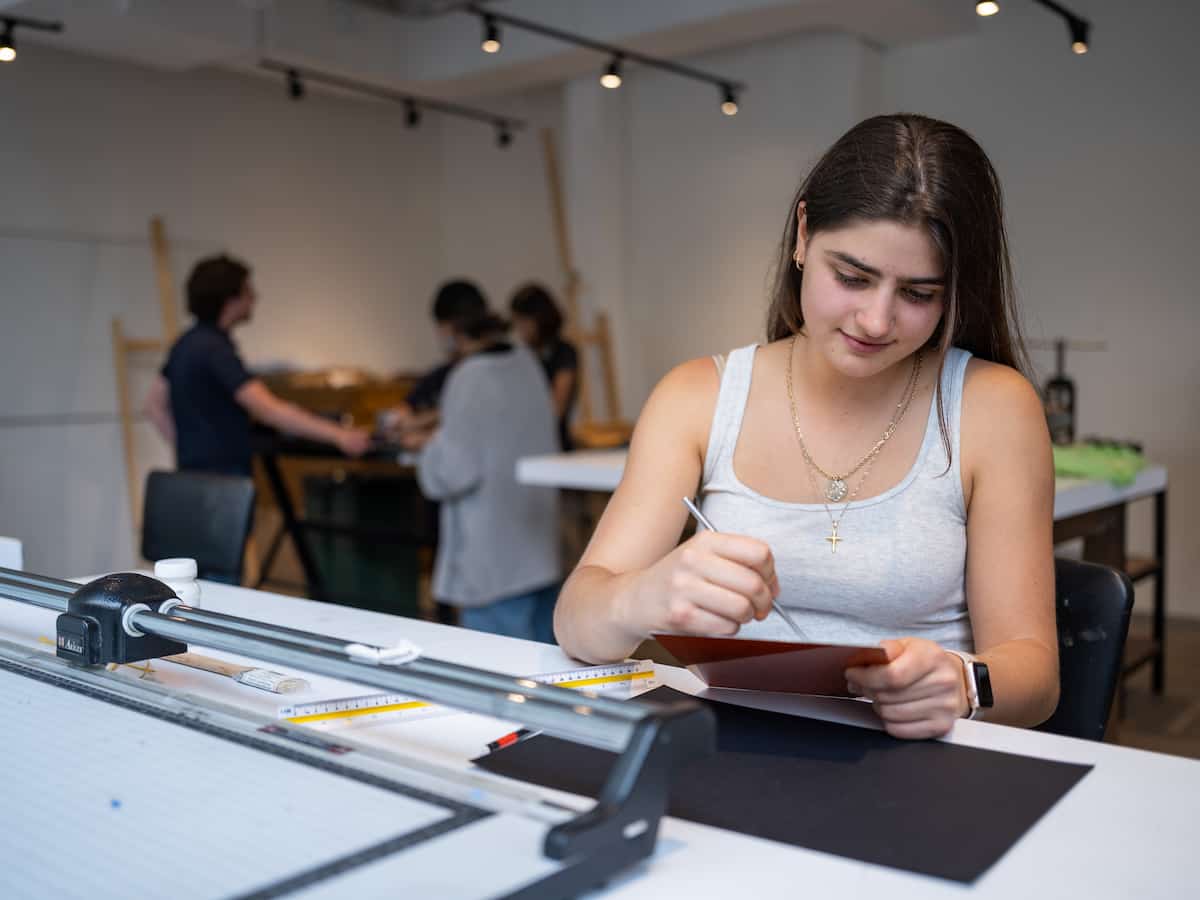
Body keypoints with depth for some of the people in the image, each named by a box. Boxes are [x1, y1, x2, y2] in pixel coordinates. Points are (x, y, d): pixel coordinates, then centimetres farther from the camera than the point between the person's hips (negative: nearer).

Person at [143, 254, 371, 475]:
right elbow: (269, 410, -29)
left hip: (196, 476, 10)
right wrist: (338, 435, -32)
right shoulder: (215, 349, -19)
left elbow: (154, 405, 20)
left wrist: (188, 450, 15)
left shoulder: (187, 344, 11)